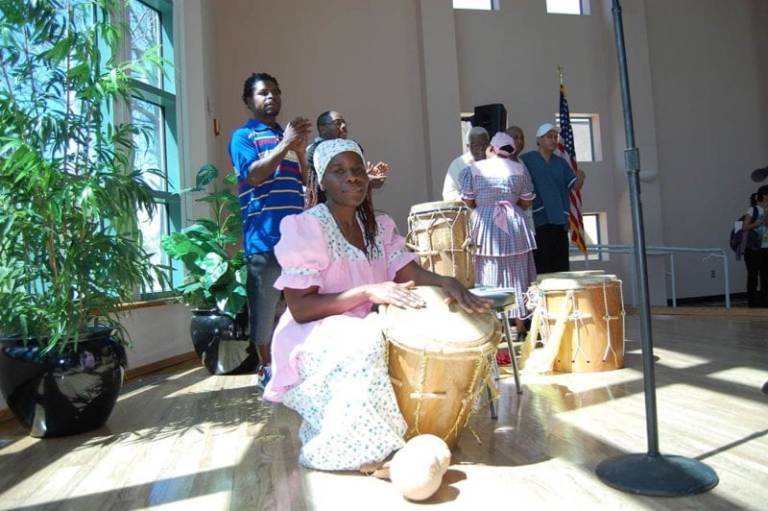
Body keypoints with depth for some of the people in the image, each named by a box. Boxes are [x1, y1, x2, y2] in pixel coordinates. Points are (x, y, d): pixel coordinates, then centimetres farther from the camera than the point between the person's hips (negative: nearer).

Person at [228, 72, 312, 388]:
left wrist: (301, 149, -3)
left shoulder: (289, 136, 20)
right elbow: (253, 175, -11)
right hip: (265, 235, -5)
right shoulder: (243, 136, 6)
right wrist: (285, 143, -12)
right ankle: (266, 367, 15)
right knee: (265, 304, 1)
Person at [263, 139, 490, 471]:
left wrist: (447, 282, -26)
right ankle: (346, 450, -16)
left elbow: (411, 274, -4)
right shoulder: (305, 227, -15)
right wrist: (367, 292, -29)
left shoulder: (377, 227, 6)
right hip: (314, 339, -6)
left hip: (365, 329, 7)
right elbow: (300, 309, -20)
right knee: (363, 343, -35)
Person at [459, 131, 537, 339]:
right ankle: (520, 326, 18)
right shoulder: (519, 169, 3)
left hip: (484, 226, -1)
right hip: (514, 227, 1)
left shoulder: (473, 169, -1)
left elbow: (468, 202, 2)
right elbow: (526, 203, 5)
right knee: (517, 276, 10)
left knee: (488, 277, 5)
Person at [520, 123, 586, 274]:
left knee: (562, 267, 7)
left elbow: (575, 186, 9)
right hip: (538, 220, -5)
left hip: (559, 221, 5)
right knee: (543, 267, -5)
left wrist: (580, 178, -13)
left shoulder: (561, 163, 16)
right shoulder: (526, 160, 1)